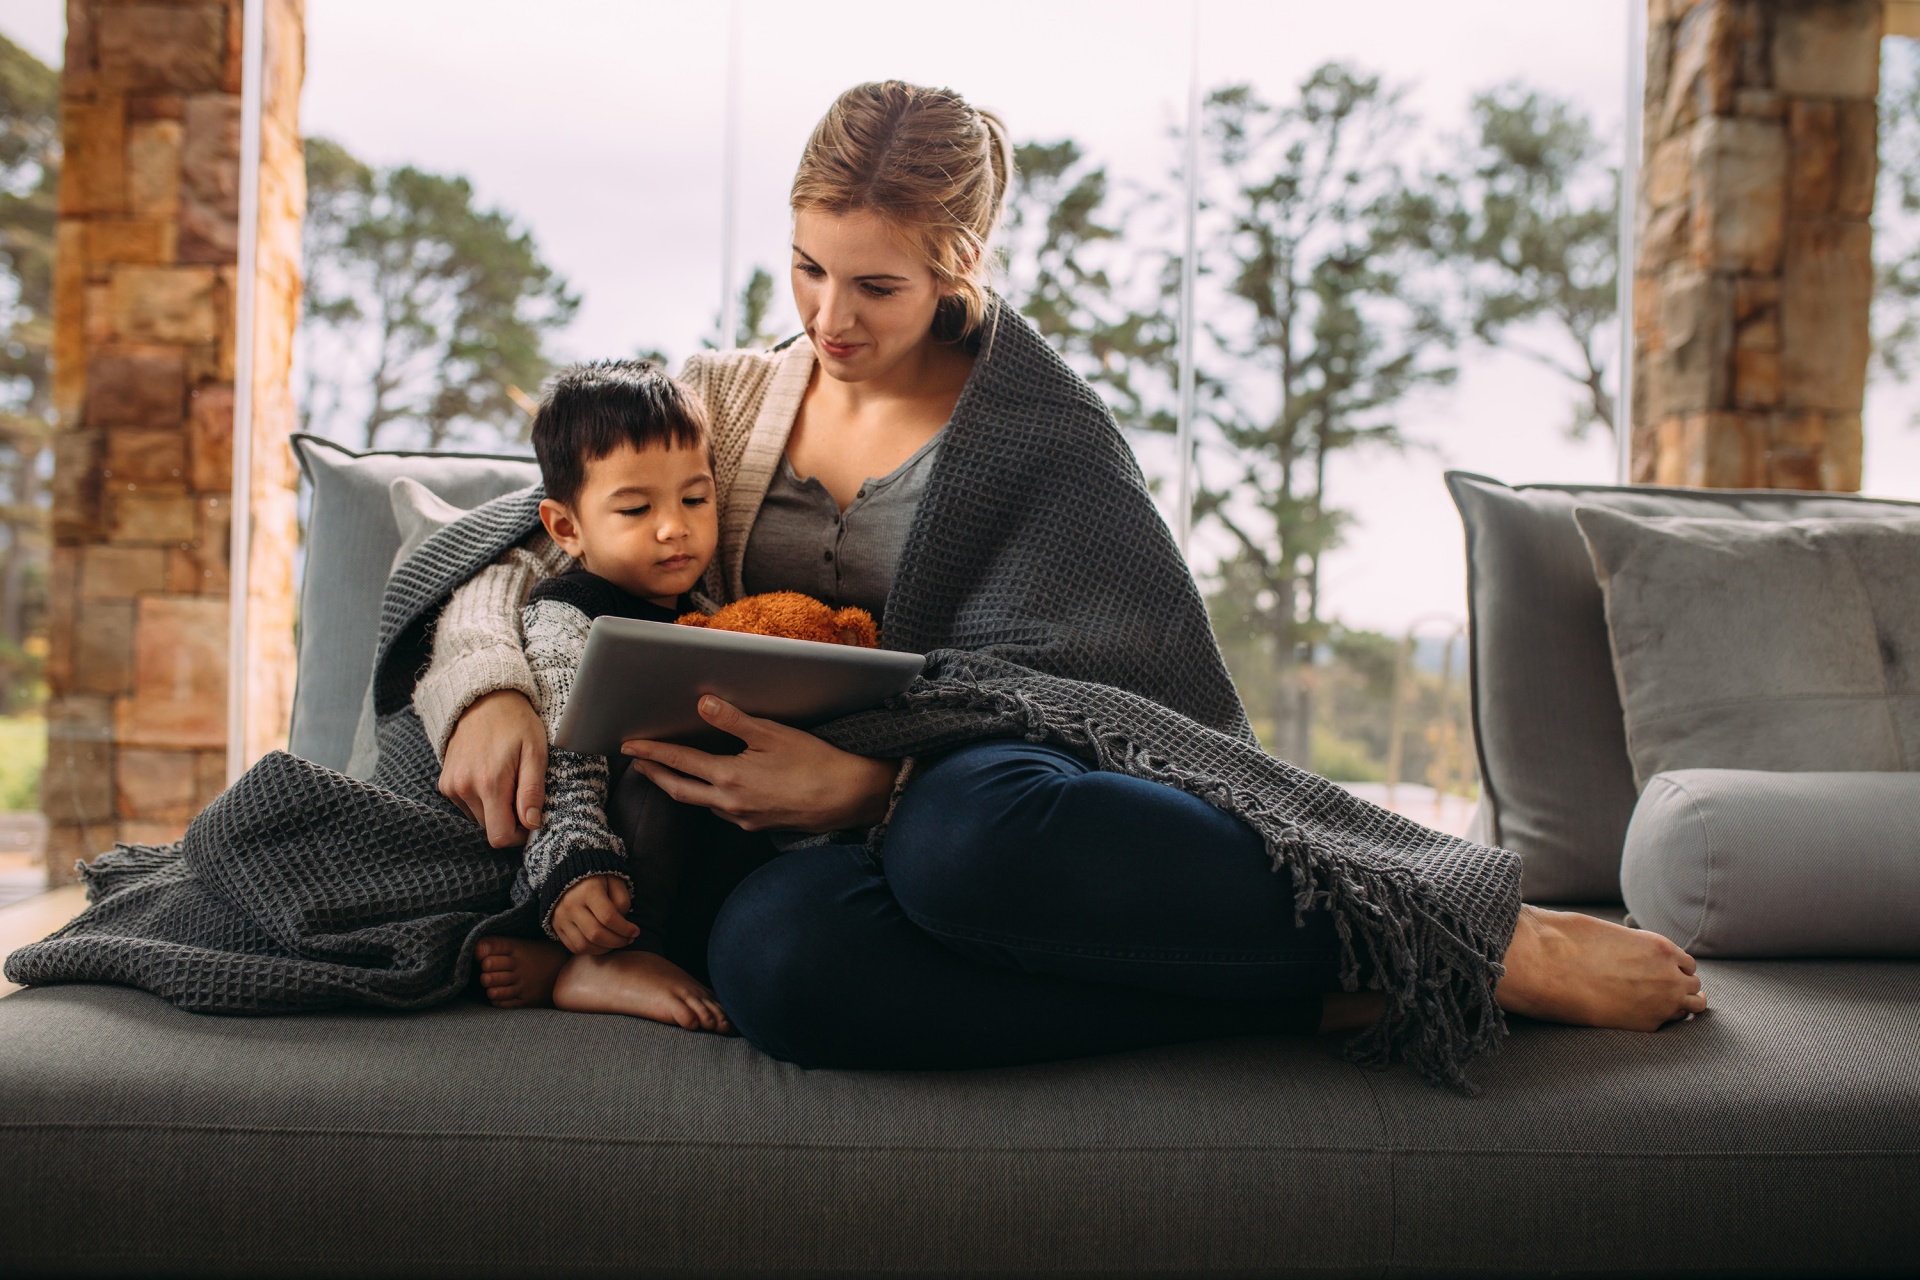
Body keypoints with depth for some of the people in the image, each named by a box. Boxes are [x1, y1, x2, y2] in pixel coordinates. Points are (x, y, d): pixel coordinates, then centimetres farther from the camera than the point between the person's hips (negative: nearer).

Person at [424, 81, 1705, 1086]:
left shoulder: (1036, 425, 5)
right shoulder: (723, 398, 16)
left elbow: (1150, 676, -5)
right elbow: (509, 552, 15)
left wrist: (869, 780, -21)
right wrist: (487, 691, -10)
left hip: (992, 775, -2)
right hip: (817, 827, 3)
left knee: (973, 830, -43)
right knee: (770, 949, -38)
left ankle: (1487, 941, -29)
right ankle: (1338, 991, -33)